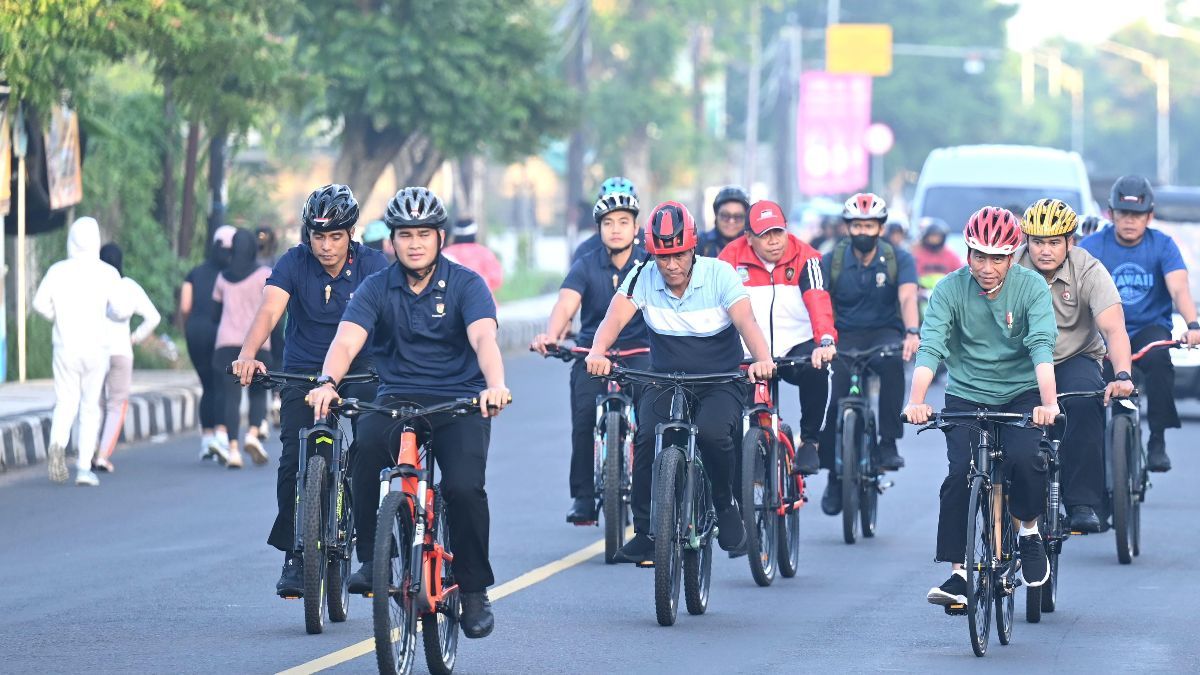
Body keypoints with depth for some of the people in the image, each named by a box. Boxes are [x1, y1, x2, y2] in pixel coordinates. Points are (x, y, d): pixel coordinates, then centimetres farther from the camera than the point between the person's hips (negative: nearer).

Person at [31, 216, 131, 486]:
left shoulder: (58, 271, -1)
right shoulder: (107, 273, -5)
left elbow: (40, 303, -8)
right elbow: (121, 310, -10)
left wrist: (58, 317, 11)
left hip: (65, 346, 1)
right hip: (95, 347, -1)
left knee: (66, 403, 6)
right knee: (91, 407, 8)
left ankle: (57, 444, -25)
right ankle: (84, 467, 4)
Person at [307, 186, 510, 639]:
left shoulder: (466, 284, -2)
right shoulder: (377, 289, 3)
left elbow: (483, 337, -19)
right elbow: (346, 341, -11)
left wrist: (495, 384, -40)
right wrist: (327, 383, -33)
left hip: (459, 401, -1)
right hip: (397, 398, 1)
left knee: (464, 486, -24)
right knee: (367, 446, -32)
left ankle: (474, 589, -4)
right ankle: (371, 559, -17)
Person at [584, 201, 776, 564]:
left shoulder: (719, 274, -12)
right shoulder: (642, 278, -7)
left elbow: (746, 322, -25)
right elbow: (614, 318, -21)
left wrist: (763, 359, -46)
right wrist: (597, 352, -43)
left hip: (719, 382, -2)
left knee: (712, 432, -32)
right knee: (647, 438, -25)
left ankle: (726, 505, -3)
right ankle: (645, 534, -14)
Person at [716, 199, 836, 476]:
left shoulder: (805, 257, -8)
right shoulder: (732, 258, -4)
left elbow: (818, 302, -22)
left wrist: (825, 341, -40)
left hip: (796, 347, -1)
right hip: (748, 356, 1)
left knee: (816, 370, -33)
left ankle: (809, 441, -11)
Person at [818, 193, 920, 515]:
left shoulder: (899, 259, -4)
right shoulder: (832, 262, -2)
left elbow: (907, 298, -21)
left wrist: (912, 333, -40)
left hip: (885, 333, -1)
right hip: (845, 335, 1)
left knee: (893, 362, -37)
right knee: (831, 398, -18)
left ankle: (888, 443, -30)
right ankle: (834, 476, 2)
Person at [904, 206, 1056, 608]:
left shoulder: (1031, 287, -12)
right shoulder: (951, 290, -11)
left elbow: (1042, 347, -23)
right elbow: (930, 347, -21)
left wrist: (1048, 403, -38)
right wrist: (916, 401, -37)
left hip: (1021, 394, -1)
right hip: (967, 395, 1)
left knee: (1025, 458, -26)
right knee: (960, 474, -17)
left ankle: (1029, 529, 4)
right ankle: (958, 572, -7)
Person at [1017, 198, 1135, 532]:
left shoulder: (1089, 272, -16)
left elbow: (1113, 328, -26)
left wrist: (1122, 376, -43)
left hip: (1074, 358, -1)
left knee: (1084, 402, -33)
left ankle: (1082, 504, -27)